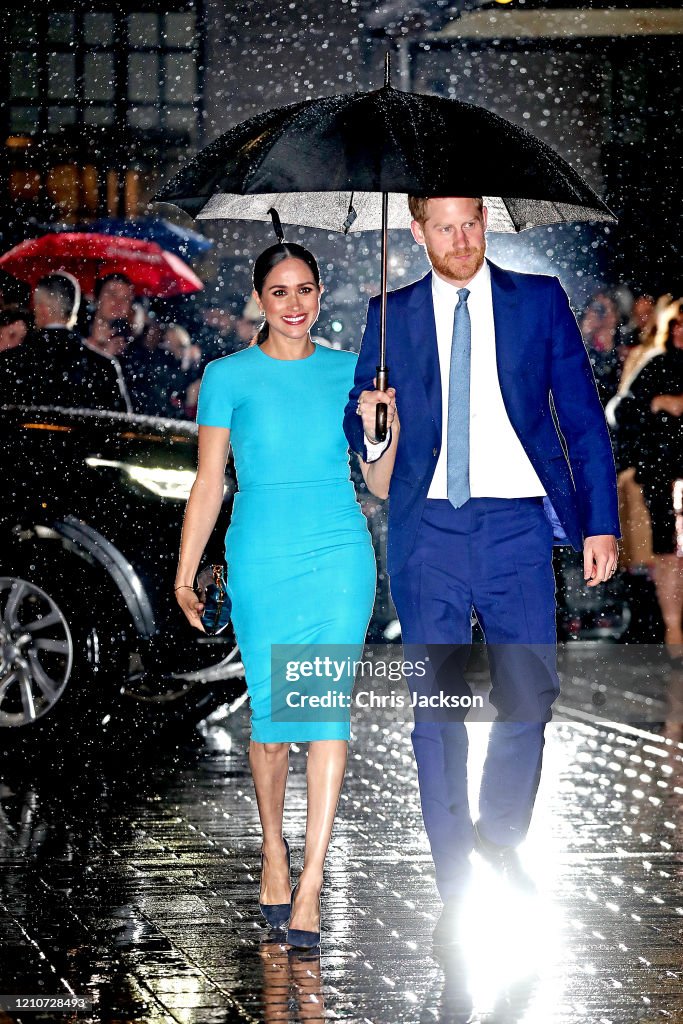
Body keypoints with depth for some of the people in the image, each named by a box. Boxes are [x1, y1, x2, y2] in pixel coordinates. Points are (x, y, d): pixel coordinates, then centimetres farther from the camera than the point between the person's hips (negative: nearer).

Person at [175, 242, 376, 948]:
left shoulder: (348, 373, 9)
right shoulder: (229, 376, 4)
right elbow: (208, 480, 5)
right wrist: (185, 573, 2)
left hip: (341, 554, 1)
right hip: (261, 559, -1)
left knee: (327, 706, -7)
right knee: (270, 708, 3)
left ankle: (311, 879, -8)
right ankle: (273, 846, 26)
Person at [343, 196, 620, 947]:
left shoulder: (539, 301, 7)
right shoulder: (393, 315, 9)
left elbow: (583, 419, 7)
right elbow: (358, 415, 16)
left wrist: (600, 522, 0)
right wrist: (370, 428, -9)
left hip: (516, 525, 0)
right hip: (429, 527, 0)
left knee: (529, 693, -2)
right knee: (437, 707, -1)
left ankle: (500, 834, 26)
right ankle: (455, 890, 6)